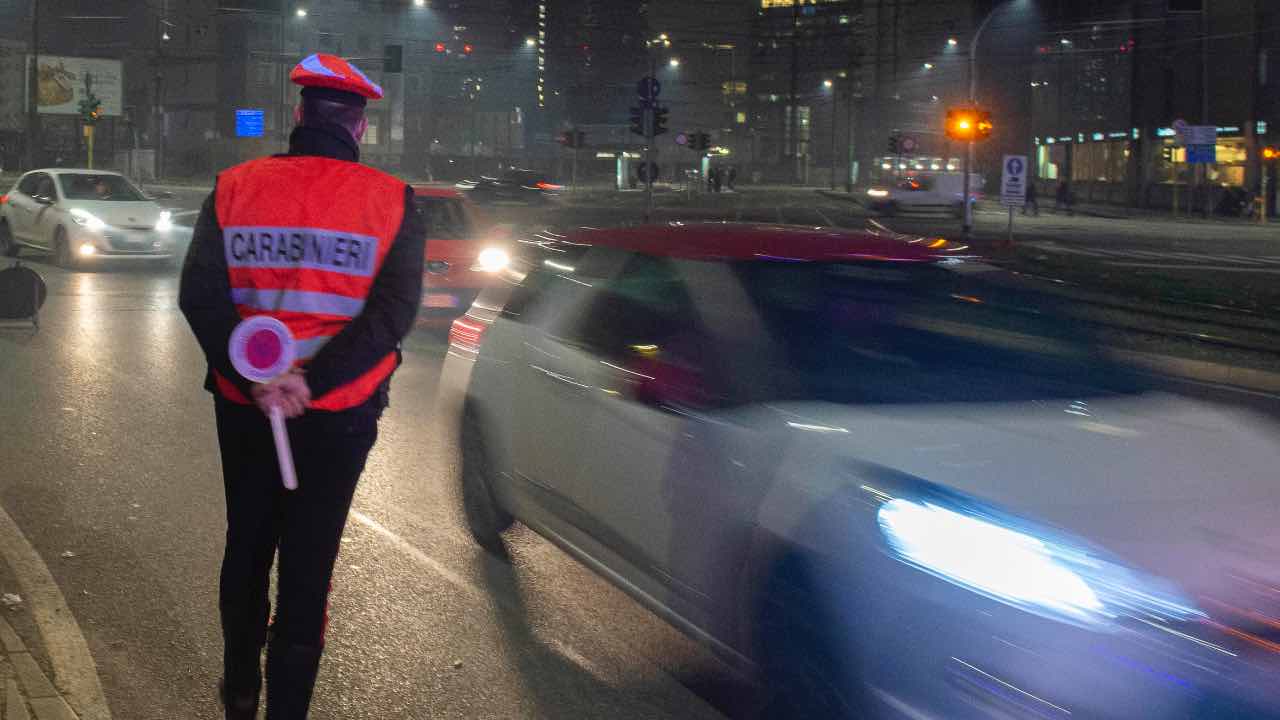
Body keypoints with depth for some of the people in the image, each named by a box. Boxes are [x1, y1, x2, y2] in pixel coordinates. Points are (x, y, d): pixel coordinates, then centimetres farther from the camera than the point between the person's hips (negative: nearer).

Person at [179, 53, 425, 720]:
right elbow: (393, 312, -17)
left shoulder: (234, 188, -2)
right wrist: (307, 382, -20)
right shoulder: (391, 201, -7)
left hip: (243, 407, 3)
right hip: (338, 415, -2)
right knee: (307, 564, 7)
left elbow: (199, 295, -10)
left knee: (246, 546, 21)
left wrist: (254, 380, -17)